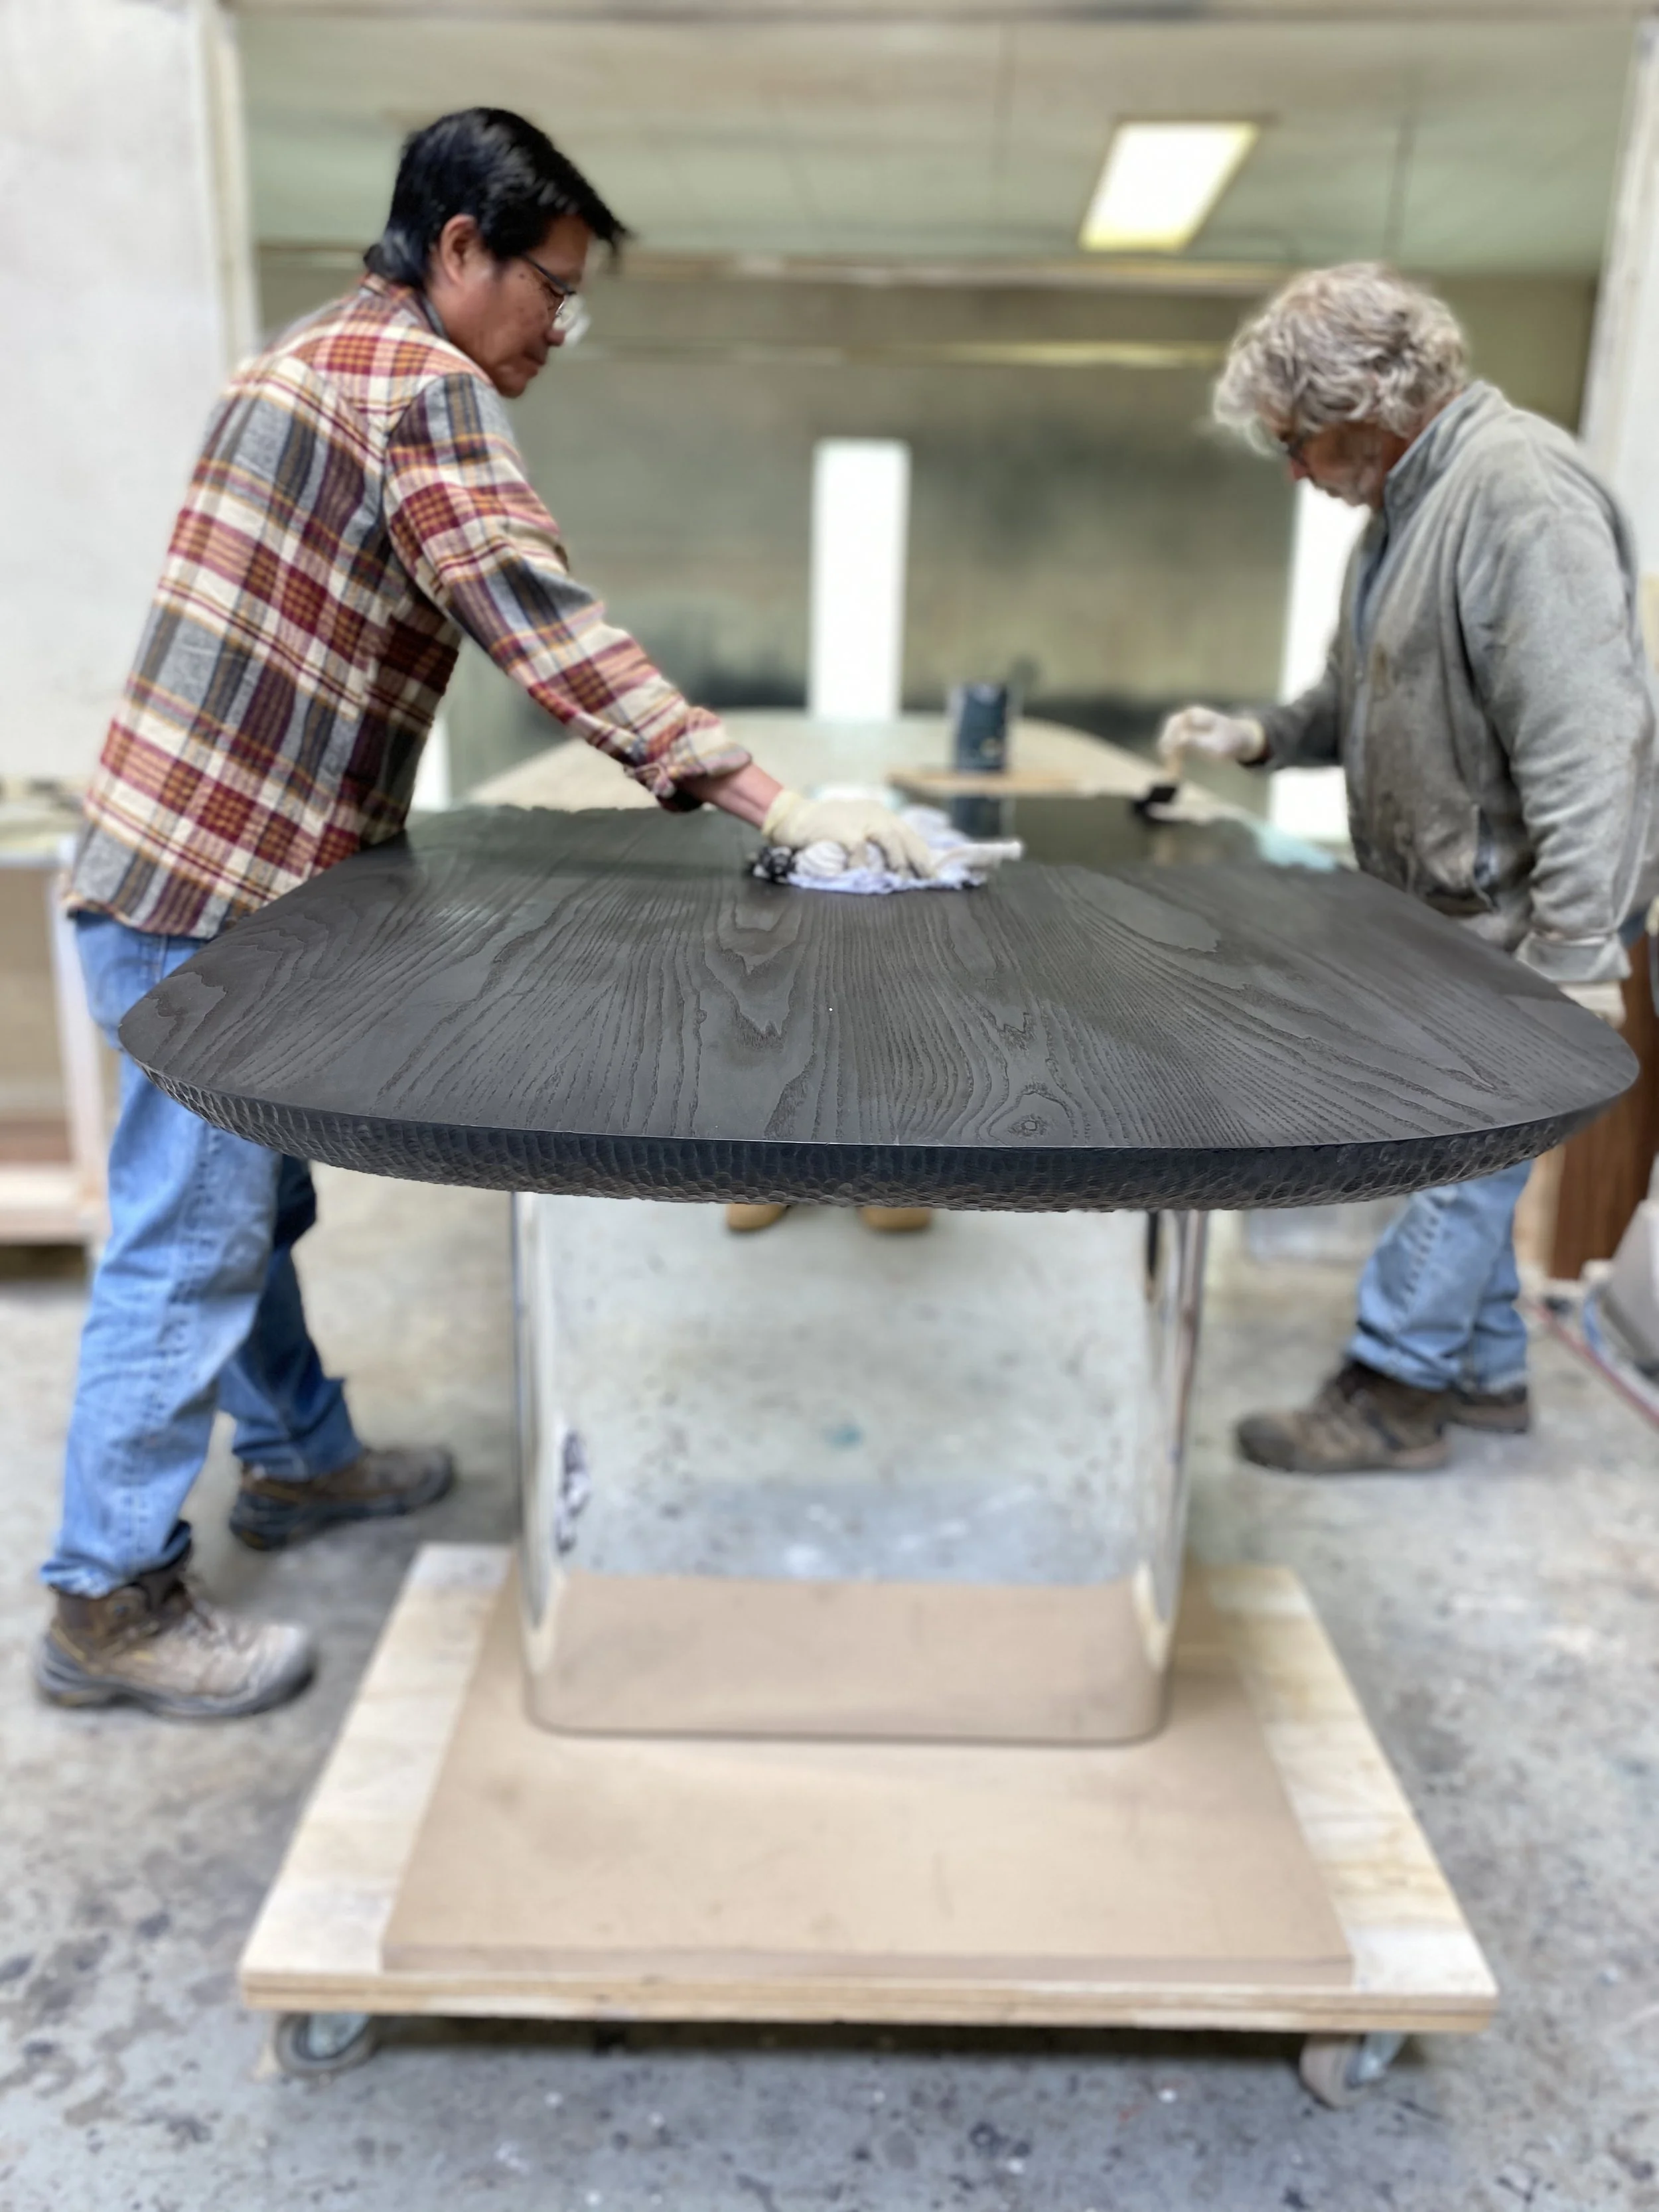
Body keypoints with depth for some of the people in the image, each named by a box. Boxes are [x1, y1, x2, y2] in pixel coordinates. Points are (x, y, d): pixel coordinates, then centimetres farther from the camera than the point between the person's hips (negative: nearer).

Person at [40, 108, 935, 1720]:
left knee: (248, 1202, 19)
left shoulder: (310, 357, 20)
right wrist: (771, 802, -26)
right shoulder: (419, 377, -12)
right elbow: (544, 626, -24)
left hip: (202, 867, 10)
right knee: (190, 1242, -3)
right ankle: (111, 1603, 10)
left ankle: (299, 1459, 36)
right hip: (211, 889, -10)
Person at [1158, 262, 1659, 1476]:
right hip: (1449, 902, 9)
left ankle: (1394, 1388, 13)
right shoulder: (1407, 503, 11)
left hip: (1521, 913, -9)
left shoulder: (1518, 490, -20)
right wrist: (1257, 735, 5)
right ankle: (1485, 1371, 30)